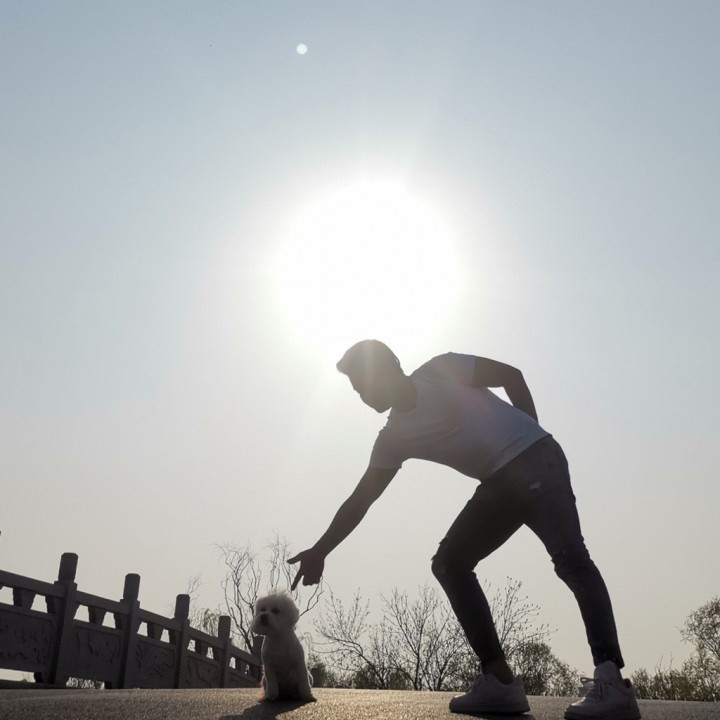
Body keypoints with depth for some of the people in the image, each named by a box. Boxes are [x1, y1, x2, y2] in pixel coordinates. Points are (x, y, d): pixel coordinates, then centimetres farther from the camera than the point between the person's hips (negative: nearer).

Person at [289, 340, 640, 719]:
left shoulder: (441, 370, -6)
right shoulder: (393, 437, 8)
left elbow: (512, 375, 1)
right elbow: (359, 500, 8)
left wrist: (533, 439, -5)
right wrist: (319, 551, 3)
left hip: (535, 459, -7)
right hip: (499, 483, 7)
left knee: (570, 559, -22)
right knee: (449, 563, 1)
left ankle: (612, 684, -26)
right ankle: (500, 680, -2)